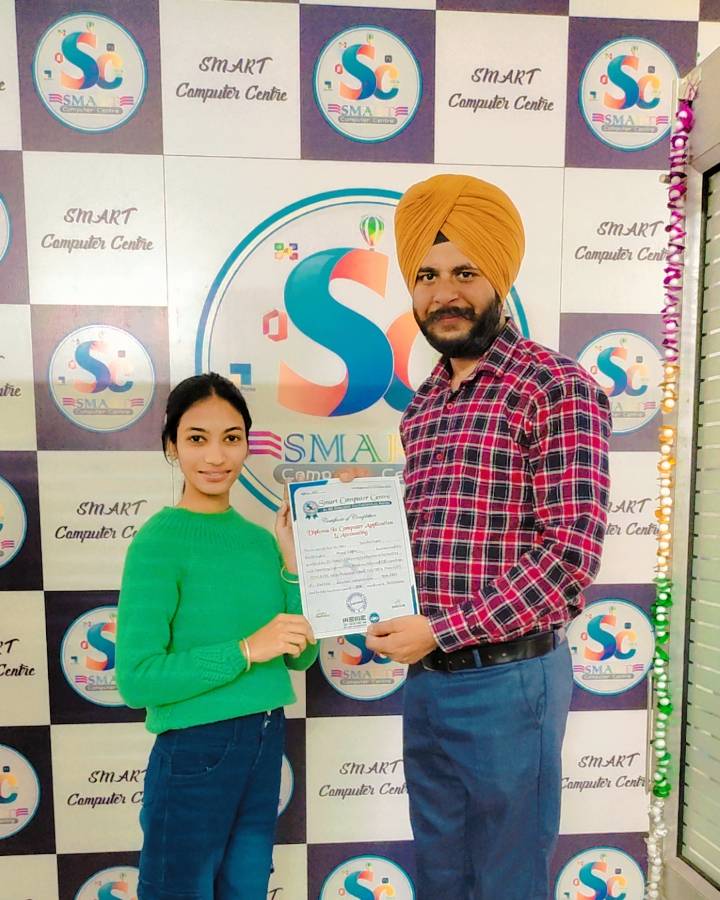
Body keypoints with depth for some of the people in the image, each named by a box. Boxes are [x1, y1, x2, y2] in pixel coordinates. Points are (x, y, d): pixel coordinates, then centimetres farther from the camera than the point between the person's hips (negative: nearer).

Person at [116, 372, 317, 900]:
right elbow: (137, 680, -19)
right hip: (196, 751, -6)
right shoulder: (158, 541, -15)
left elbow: (300, 656, 4)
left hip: (267, 743, 6)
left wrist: (293, 563, -6)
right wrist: (247, 649, -22)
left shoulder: (260, 538, 2)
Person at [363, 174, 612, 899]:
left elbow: (572, 550, -19)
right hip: (426, 677, 7)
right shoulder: (422, 407, 10)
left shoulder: (557, 388, -13)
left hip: (507, 678, -6)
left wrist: (436, 631, -18)